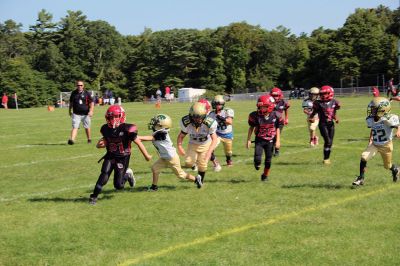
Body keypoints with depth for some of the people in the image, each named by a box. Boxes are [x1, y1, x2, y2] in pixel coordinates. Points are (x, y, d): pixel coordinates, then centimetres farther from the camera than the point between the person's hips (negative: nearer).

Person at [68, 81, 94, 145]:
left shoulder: (86, 93, -1)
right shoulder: (74, 93, 5)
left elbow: (91, 103, 0)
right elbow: (71, 103, 18)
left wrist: (91, 111, -12)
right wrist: (70, 111, 20)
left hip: (85, 114, -1)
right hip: (76, 114, 1)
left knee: (87, 127, 11)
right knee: (75, 127, -10)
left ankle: (89, 139, 29)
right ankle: (72, 139, -20)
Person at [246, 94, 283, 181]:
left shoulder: (276, 115, -8)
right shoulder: (255, 115, -11)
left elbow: (277, 129, 4)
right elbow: (251, 128, 2)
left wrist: (278, 141, 0)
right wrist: (248, 140, 2)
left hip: (270, 141, 1)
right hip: (259, 140, -1)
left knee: (268, 160, 8)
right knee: (257, 159, -14)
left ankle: (265, 175, 29)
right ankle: (257, 163, 23)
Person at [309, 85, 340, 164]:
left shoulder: (334, 102, 4)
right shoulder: (318, 103, -7)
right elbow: (314, 112, 0)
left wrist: (336, 118, 1)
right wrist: (311, 118, -17)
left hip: (331, 124, 4)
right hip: (323, 124, -4)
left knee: (330, 142, 6)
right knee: (327, 141, -12)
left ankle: (327, 158, 20)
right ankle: (325, 159, -1)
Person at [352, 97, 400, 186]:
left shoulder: (388, 119, -26)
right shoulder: (370, 120, -7)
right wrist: (370, 140, 5)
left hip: (386, 145, -4)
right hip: (374, 144, 4)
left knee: (387, 166, 14)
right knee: (363, 157, -19)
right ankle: (361, 178, -7)